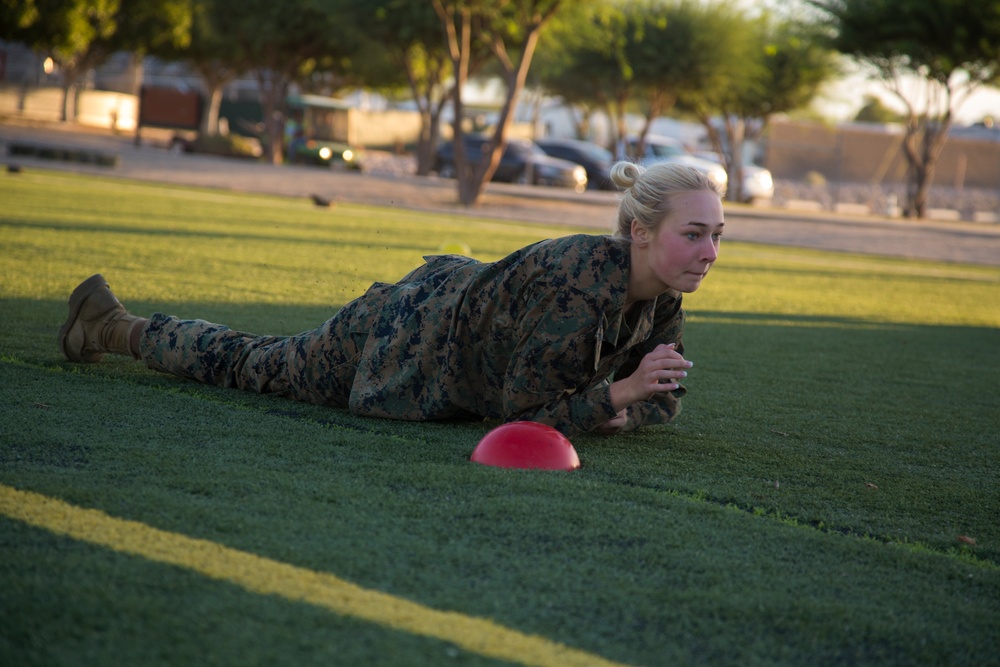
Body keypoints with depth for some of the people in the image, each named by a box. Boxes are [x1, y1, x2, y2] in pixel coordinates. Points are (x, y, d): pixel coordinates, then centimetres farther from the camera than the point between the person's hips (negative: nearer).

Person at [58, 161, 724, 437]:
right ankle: (111, 324, 37)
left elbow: (665, 401, -1)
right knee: (253, 364, 17)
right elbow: (523, 413, -36)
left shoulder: (663, 299, -15)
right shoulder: (582, 281, -40)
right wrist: (613, 394, -36)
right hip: (407, 334, -6)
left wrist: (616, 412, -20)